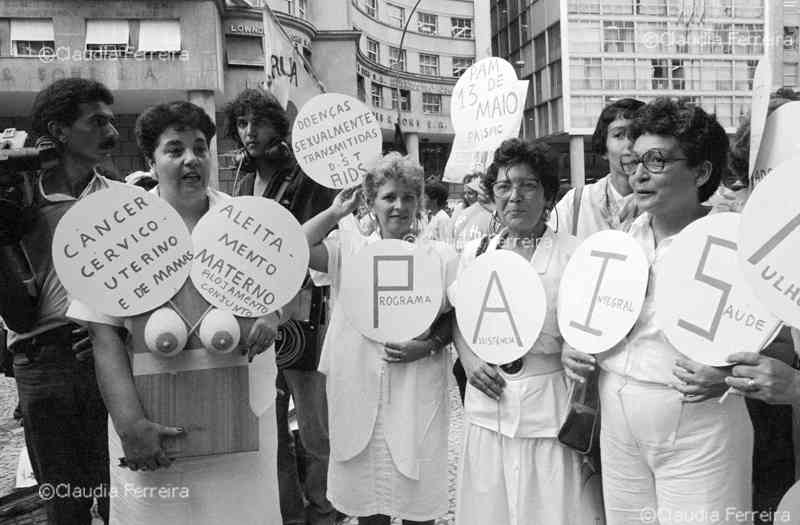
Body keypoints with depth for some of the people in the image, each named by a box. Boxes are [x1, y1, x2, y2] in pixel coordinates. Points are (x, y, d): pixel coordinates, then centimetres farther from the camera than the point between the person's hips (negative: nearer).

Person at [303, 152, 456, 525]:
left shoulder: (441, 256, 2)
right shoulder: (348, 249, 3)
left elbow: (455, 318, 4)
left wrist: (429, 345, -12)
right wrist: (336, 212, -3)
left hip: (417, 393, 0)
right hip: (359, 392, 1)